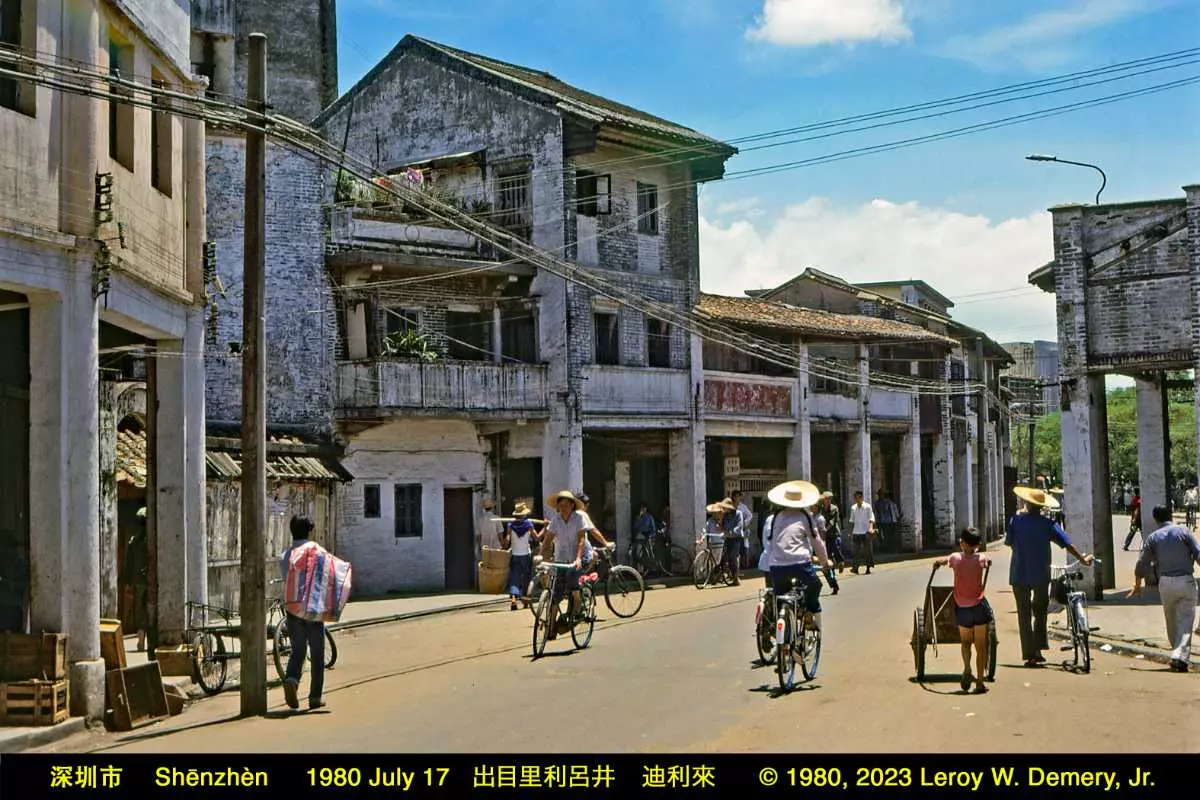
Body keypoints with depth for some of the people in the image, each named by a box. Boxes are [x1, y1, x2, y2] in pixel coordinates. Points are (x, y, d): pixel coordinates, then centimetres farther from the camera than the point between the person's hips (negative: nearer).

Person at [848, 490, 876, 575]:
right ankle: (855, 568, -2)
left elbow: (871, 518, -6)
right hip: (856, 532, 4)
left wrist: (871, 528, -23)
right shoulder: (853, 508, 11)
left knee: (868, 552, 0)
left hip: (866, 532, -4)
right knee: (855, 551, -2)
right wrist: (850, 532, 13)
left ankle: (868, 569, 7)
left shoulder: (867, 507, -1)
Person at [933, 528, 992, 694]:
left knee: (965, 642, 18)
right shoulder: (981, 559, -4)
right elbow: (988, 563, 19)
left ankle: (967, 666, -10)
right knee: (980, 646, 7)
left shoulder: (955, 558, -5)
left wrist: (938, 562, 38)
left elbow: (942, 561, 16)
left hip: (962, 609, 0)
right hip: (979, 607, 0)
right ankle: (979, 683, 5)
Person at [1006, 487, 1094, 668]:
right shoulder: (1048, 524, -4)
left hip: (1019, 576, -1)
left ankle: (1029, 654, 2)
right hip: (1041, 574, 1)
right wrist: (1082, 559, 11)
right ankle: (1038, 648, 16)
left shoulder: (1016, 521, -6)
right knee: (1040, 611, 20)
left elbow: (1009, 542, 4)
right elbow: (1067, 544, -1)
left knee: (1024, 614, 5)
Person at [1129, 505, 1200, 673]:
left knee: (1171, 620, 18)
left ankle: (1177, 652, 30)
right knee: (1185, 621, -2)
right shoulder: (1183, 531, 1)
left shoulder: (1152, 538, 5)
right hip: (1186, 581, -2)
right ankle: (1180, 657, -16)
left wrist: (1137, 586, 17)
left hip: (1166, 582, 2)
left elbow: (1141, 564, 5)